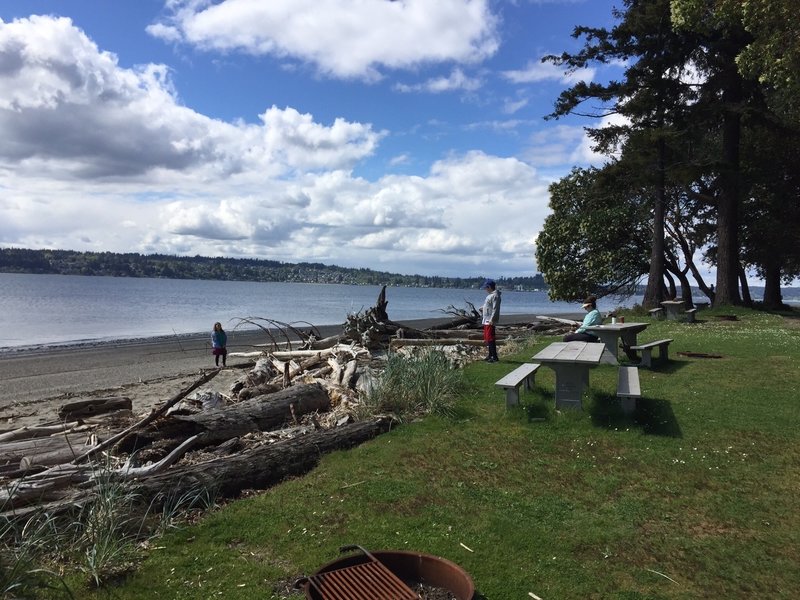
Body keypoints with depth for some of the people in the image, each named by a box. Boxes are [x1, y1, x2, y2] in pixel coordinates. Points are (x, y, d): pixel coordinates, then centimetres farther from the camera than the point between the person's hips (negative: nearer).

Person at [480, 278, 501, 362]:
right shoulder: (490, 295, 17)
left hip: (490, 321, -11)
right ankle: (490, 355, 24)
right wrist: (483, 310, 16)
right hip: (486, 320, 11)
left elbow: (495, 309, -21)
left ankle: (494, 357, -7)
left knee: (490, 338, -10)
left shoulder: (495, 296, -15)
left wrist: (492, 320, -24)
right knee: (487, 338, 15)